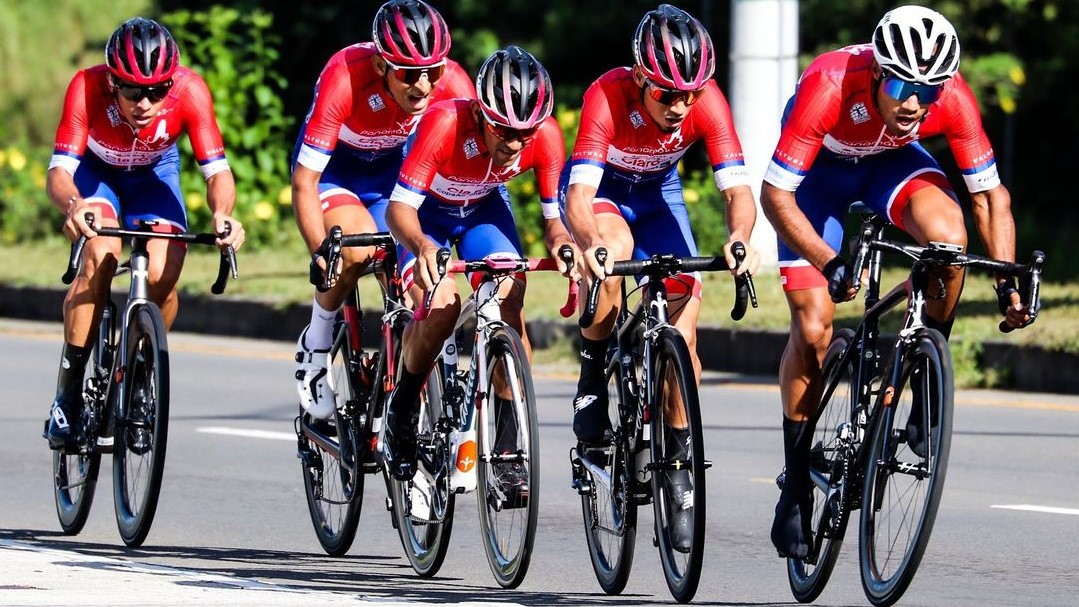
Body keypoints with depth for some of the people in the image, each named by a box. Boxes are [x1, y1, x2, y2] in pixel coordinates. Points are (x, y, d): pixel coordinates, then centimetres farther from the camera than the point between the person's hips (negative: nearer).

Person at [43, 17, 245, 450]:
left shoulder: (190, 91, -32)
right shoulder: (87, 88, -35)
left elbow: (217, 171, -32)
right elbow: (59, 171, -39)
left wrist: (222, 213, -54)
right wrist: (73, 204, -62)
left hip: (154, 174, 2)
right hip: (96, 170, -2)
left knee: (162, 276, -22)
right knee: (100, 257, -30)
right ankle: (68, 395, -19)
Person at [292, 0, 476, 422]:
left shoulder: (451, 82, -29)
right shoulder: (345, 78, -37)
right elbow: (304, 181, -35)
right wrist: (320, 253, -46)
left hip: (392, 168, 3)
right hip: (334, 169, -3)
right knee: (358, 250, -30)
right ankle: (315, 346, -5)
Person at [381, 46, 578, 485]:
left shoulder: (546, 136, -27)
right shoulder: (445, 124, -38)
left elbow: (554, 216, -17)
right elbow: (399, 207, -37)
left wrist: (562, 243, -41)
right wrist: (422, 246, -58)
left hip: (484, 207, 3)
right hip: (427, 209, -3)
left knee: (510, 304, -21)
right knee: (441, 307, -26)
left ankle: (508, 442, -13)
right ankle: (403, 407, 2)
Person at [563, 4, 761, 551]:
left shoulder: (706, 102, -28)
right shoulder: (607, 96, -35)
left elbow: (736, 186, -35)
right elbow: (580, 191, -43)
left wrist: (740, 237, -56)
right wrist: (591, 244, -64)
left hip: (658, 193, 3)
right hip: (601, 188, -3)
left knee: (684, 318, -12)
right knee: (616, 250, -36)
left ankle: (677, 457, 3)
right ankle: (592, 378, -16)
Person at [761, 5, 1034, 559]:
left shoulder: (953, 99, -30)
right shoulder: (830, 86, -38)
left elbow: (990, 195, -18)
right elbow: (775, 193, -33)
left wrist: (1008, 281, -29)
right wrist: (829, 263, -45)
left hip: (890, 161, 2)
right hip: (820, 167, -2)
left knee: (949, 237, -30)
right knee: (812, 323, -10)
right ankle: (796, 487, 5)